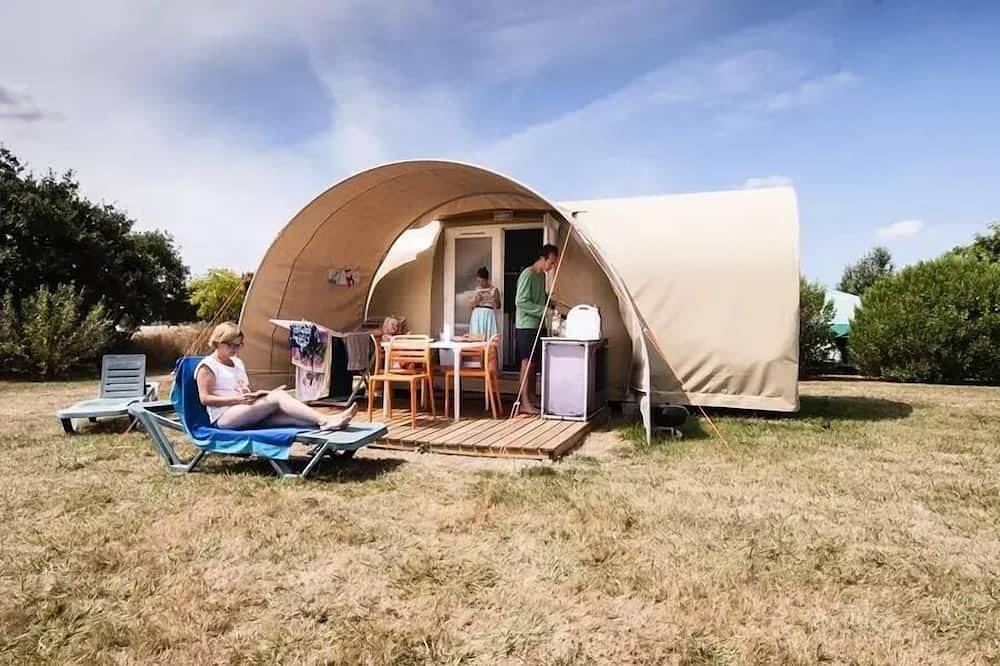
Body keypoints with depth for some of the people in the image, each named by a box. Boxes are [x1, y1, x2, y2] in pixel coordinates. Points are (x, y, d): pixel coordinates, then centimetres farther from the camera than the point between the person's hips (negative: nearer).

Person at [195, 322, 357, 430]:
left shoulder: (238, 363, 23)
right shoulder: (207, 366, 0)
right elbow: (205, 398, -9)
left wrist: (254, 396, 3)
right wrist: (237, 399, -18)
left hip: (245, 416, 7)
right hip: (224, 418, -7)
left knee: (288, 415, -23)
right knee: (278, 397, -28)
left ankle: (324, 422, -46)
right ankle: (324, 420, -42)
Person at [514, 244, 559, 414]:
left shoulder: (542, 275, 13)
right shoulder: (527, 275, -15)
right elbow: (520, 302, -21)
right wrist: (543, 310, -22)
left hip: (538, 326, 9)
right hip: (526, 326, -9)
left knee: (534, 363, 13)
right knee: (527, 363, -6)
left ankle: (532, 397, 22)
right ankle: (524, 402, -2)